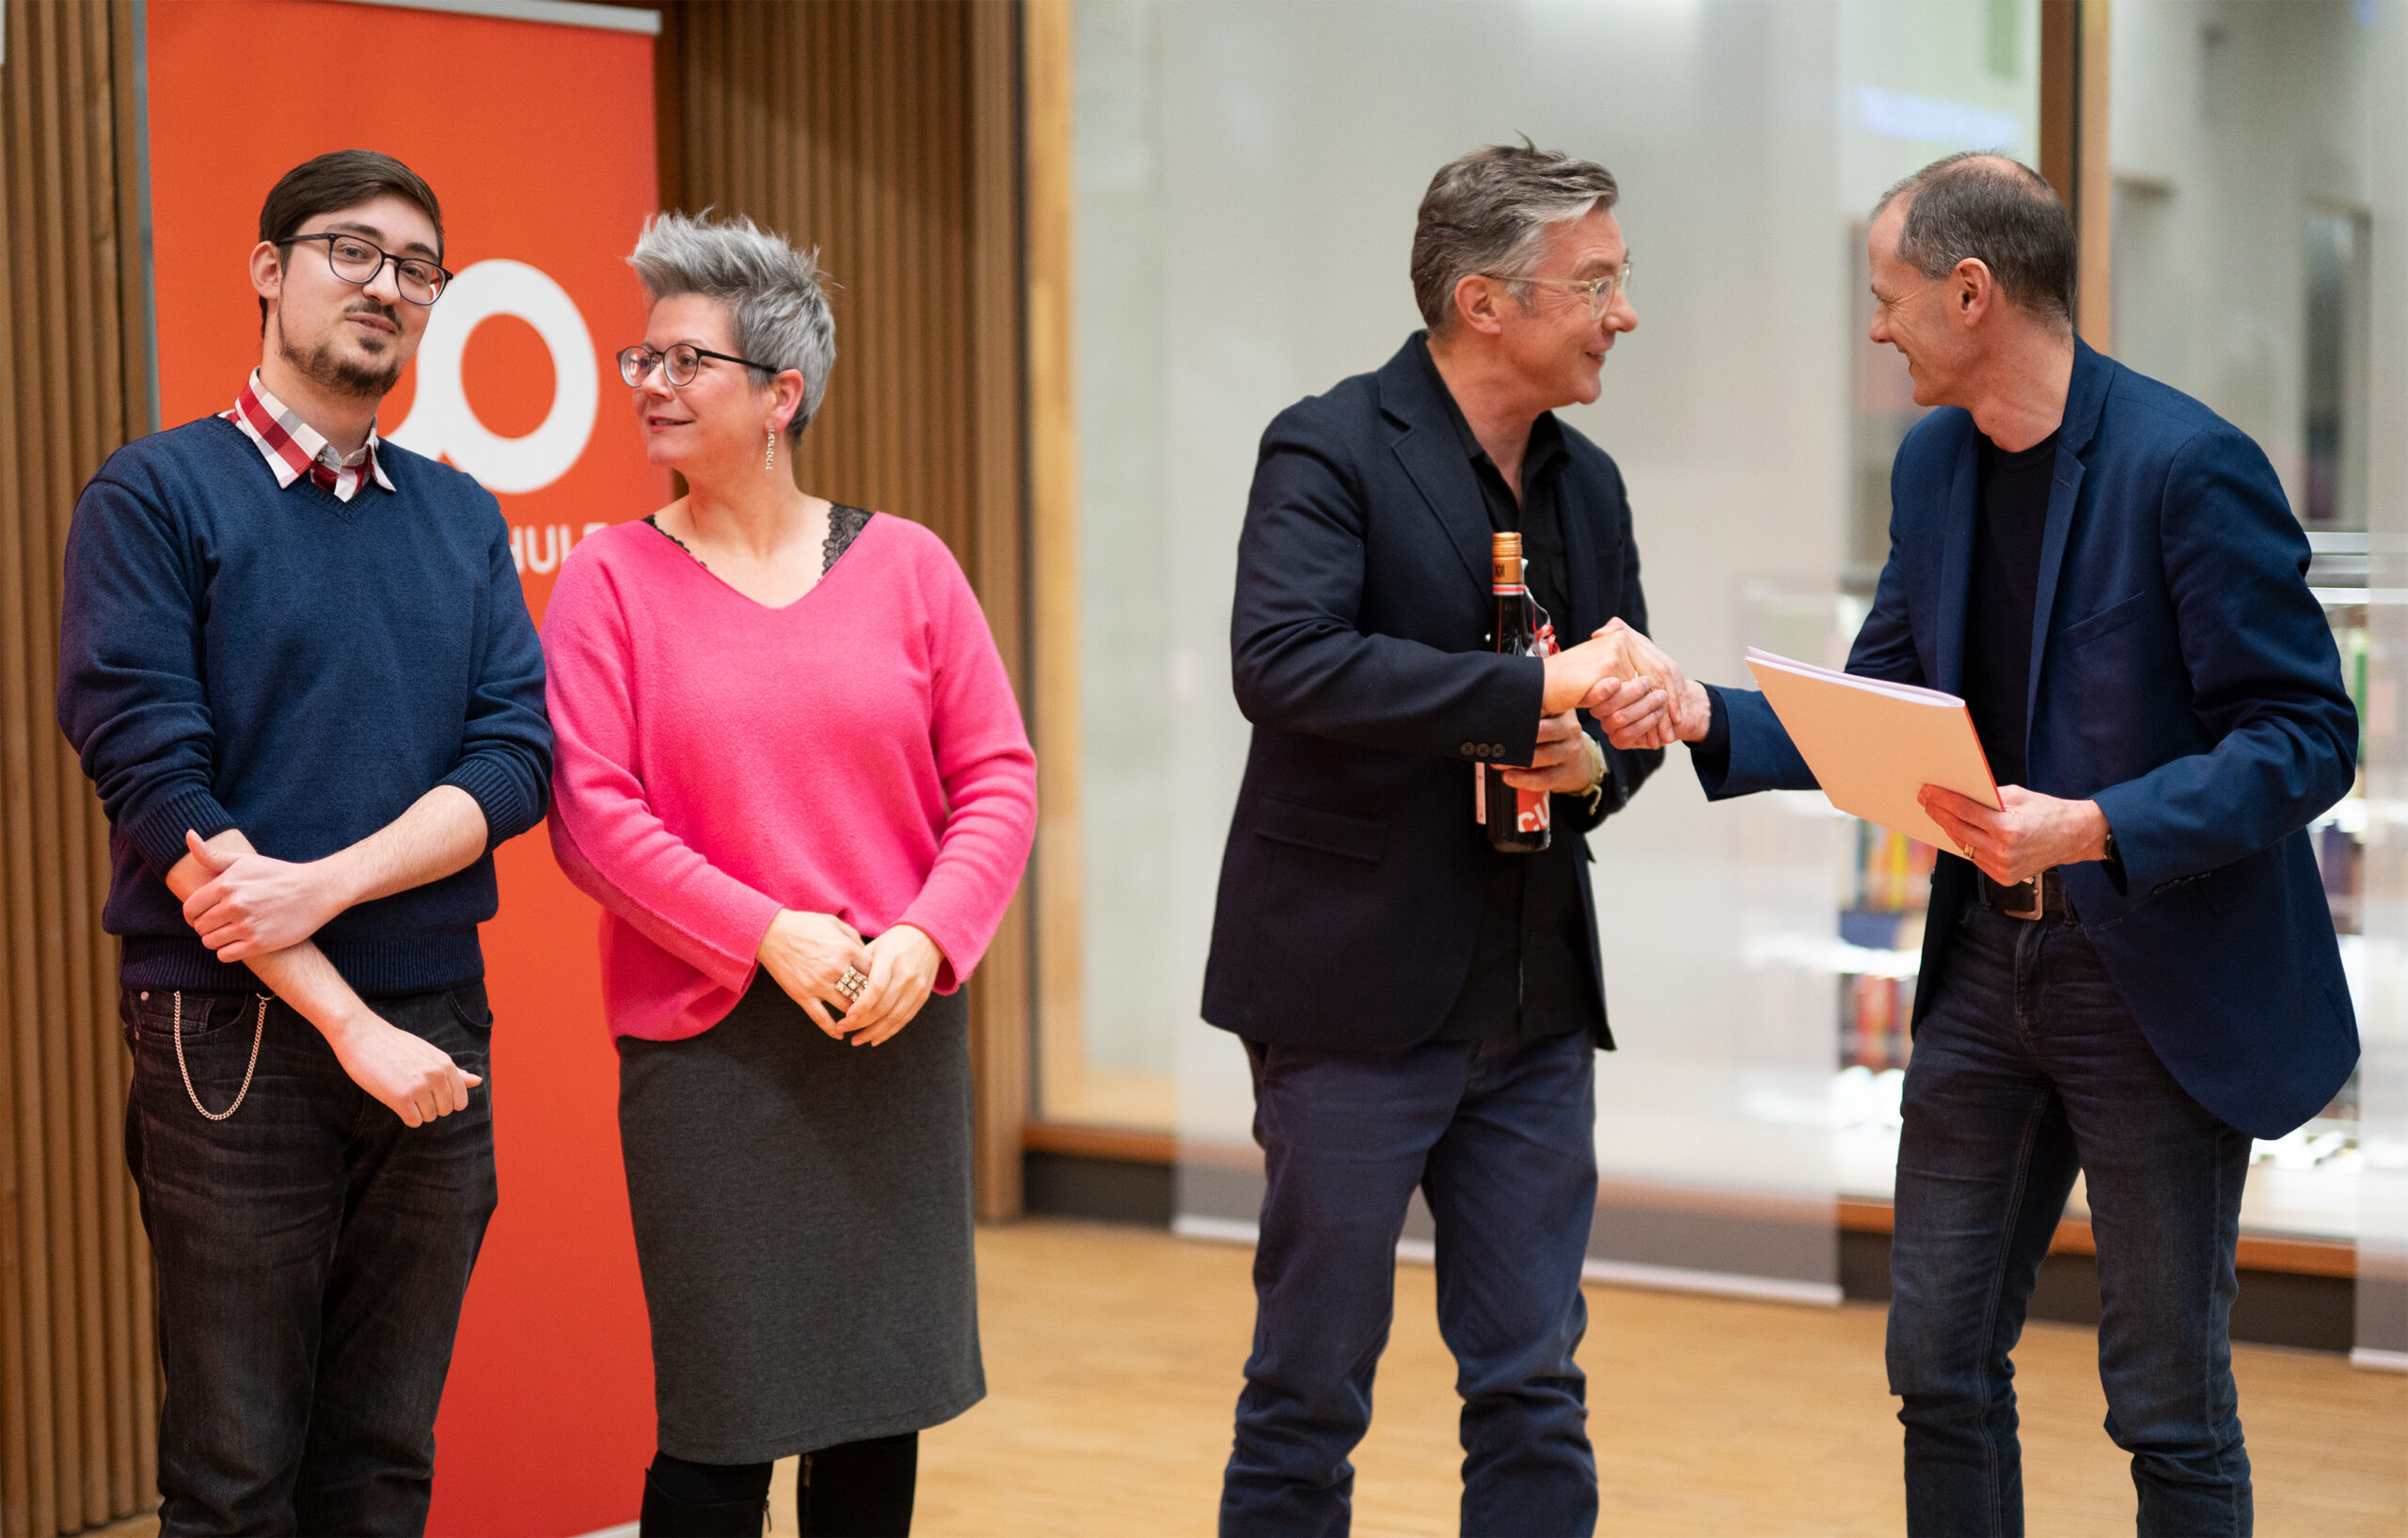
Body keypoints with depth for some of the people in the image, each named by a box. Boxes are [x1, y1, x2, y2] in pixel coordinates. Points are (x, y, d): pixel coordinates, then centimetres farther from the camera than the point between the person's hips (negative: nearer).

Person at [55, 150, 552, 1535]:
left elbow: (519, 758, 1)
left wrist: (323, 885, -16)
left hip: (439, 1029, 4)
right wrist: (349, 1022, -15)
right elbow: (154, 787, -11)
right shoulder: (157, 496, -2)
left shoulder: (463, 520, 12)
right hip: (238, 1041, -4)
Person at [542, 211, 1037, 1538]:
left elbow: (998, 777, 3)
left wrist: (928, 939, -12)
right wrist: (766, 936, -16)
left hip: (896, 1037, 2)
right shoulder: (611, 578, 0)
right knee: (721, 1426, 1)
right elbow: (592, 813, -8)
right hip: (705, 1039, -2)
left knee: (882, 1404, 10)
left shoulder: (904, 566, 5)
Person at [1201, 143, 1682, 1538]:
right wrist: (1532, 691, -26)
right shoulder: (1332, 450, -10)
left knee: (1535, 1396, 9)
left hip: (1537, 1009, 6)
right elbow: (1281, 660, -27)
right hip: (1357, 999, -6)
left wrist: (1599, 763, -5)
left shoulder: (1589, 484, 12)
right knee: (1309, 1395, 4)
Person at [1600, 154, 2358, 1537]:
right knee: (1941, 1367, 13)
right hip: (1988, 958, 7)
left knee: (2168, 1401, 4)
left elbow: (2307, 736, -18)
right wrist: (1711, 720, -6)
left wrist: (2092, 828, -30)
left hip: (2163, 981, -7)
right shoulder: (1935, 462, 7)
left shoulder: (2189, 465, -17)